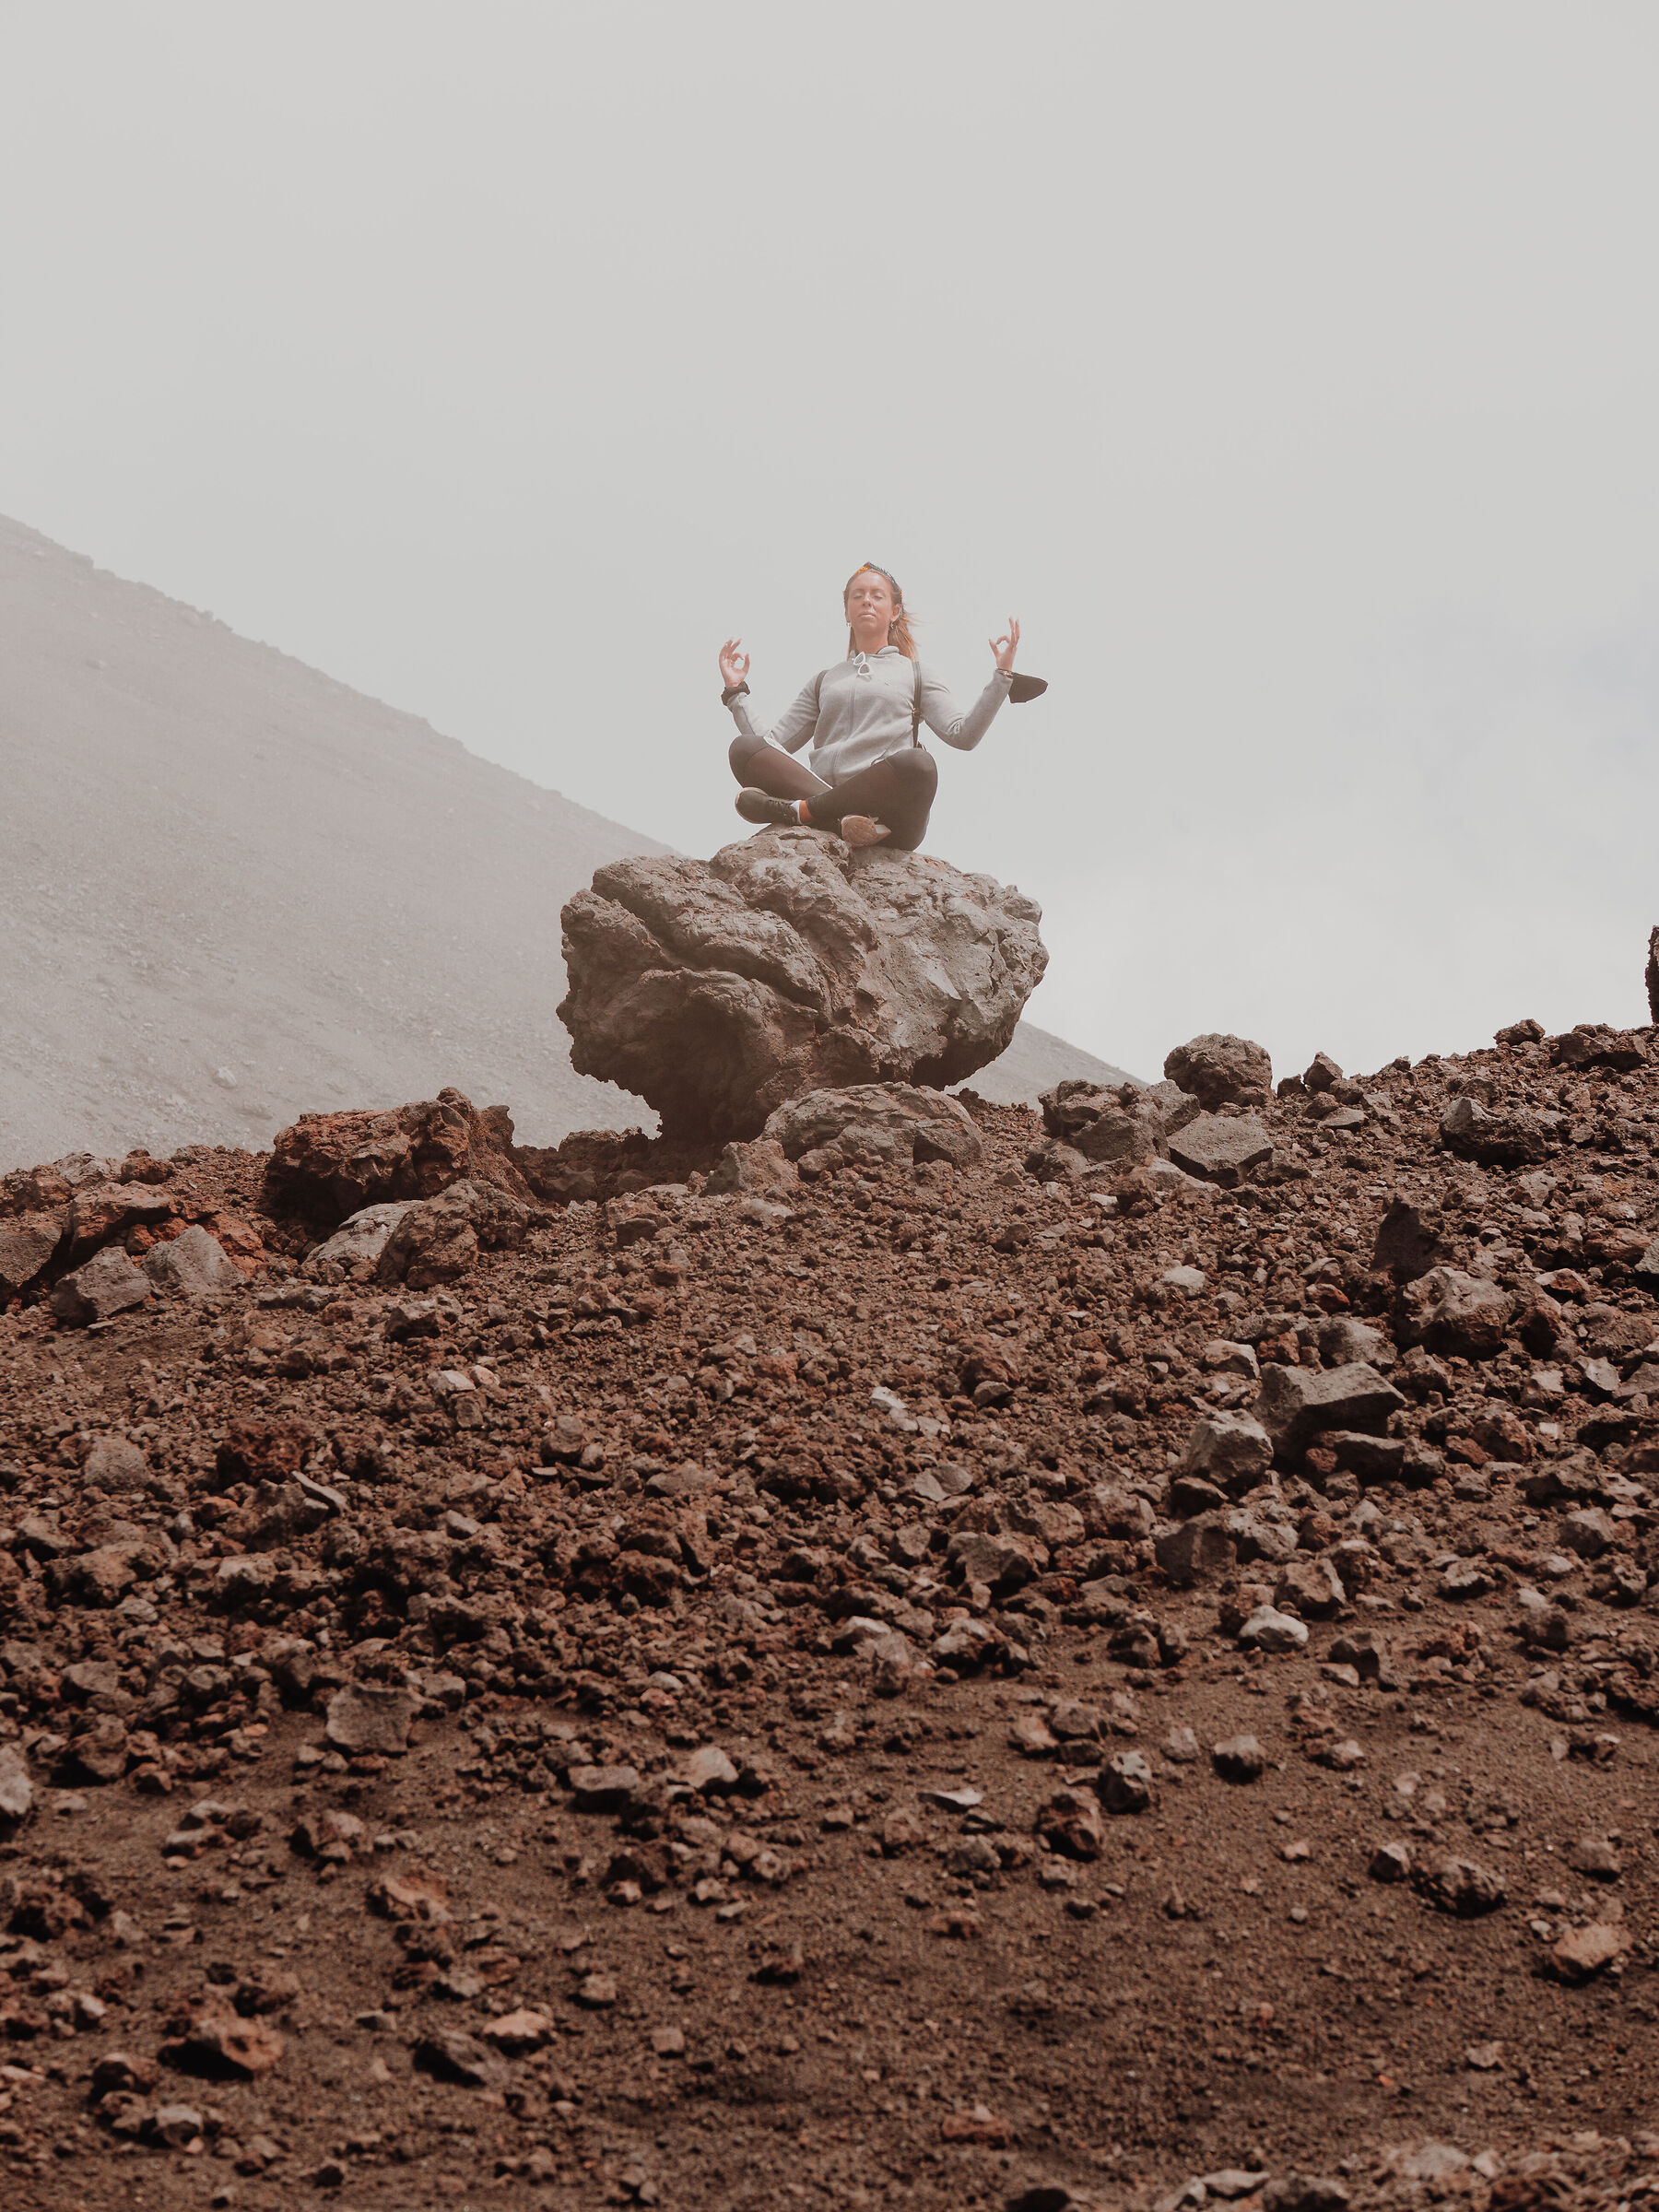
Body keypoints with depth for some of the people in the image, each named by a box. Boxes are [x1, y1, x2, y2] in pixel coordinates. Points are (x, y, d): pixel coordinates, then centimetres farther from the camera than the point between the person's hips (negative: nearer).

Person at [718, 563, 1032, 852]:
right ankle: (839, 819, -40)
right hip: (823, 789, 2)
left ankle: (795, 809, -32)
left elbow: (962, 735, 8)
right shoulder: (825, 680, 31)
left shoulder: (914, 674, 25)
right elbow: (772, 744, 23)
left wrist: (1002, 675, 2)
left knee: (917, 763, -38)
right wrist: (736, 691, 19)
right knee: (743, 748, -21)